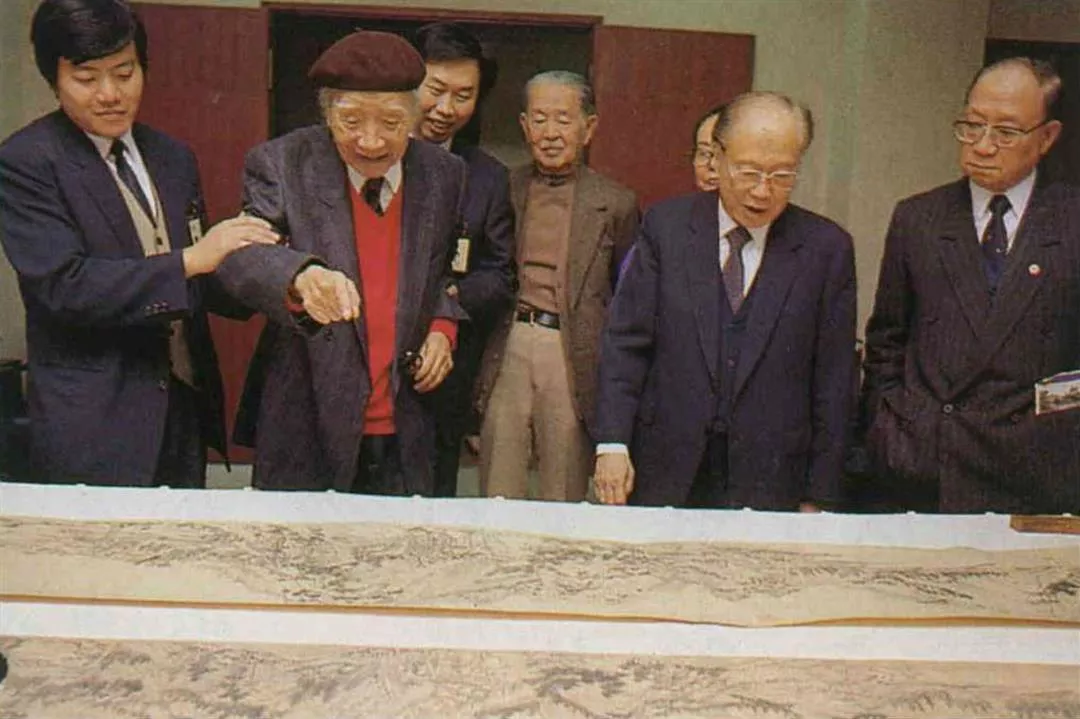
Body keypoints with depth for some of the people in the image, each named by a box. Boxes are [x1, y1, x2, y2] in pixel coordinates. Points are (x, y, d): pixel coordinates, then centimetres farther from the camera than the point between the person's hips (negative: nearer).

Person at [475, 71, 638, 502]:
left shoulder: (615, 204, 6)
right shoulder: (502, 190, 11)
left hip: (573, 358, -1)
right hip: (506, 349, 2)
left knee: (565, 501, 4)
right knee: (497, 497, 4)